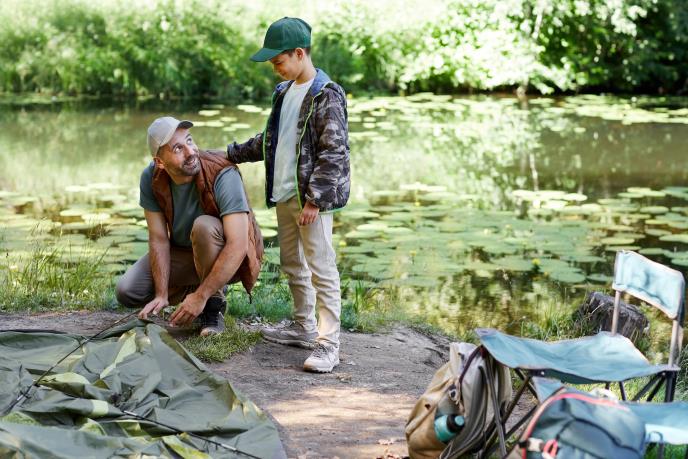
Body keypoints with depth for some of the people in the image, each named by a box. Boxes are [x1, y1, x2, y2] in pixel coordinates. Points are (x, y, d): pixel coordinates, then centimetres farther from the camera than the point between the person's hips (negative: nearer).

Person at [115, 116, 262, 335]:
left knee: (204, 226, -37)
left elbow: (237, 245, -35)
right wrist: (162, 295, -19)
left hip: (231, 258, -5)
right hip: (183, 254, 5)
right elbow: (159, 239, -11)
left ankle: (214, 304, -15)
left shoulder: (224, 175, -31)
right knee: (127, 292, -11)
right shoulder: (151, 178, -16)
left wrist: (201, 297, -35)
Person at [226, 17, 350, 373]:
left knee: (321, 269, -8)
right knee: (292, 265, 16)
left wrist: (315, 199, -20)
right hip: (284, 196, 9)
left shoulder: (326, 96, -11)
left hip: (311, 198, -9)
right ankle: (304, 327, 29)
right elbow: (269, 140, 26)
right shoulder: (284, 93, 14)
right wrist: (232, 154, 24)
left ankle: (328, 343, -8)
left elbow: (333, 152, -16)